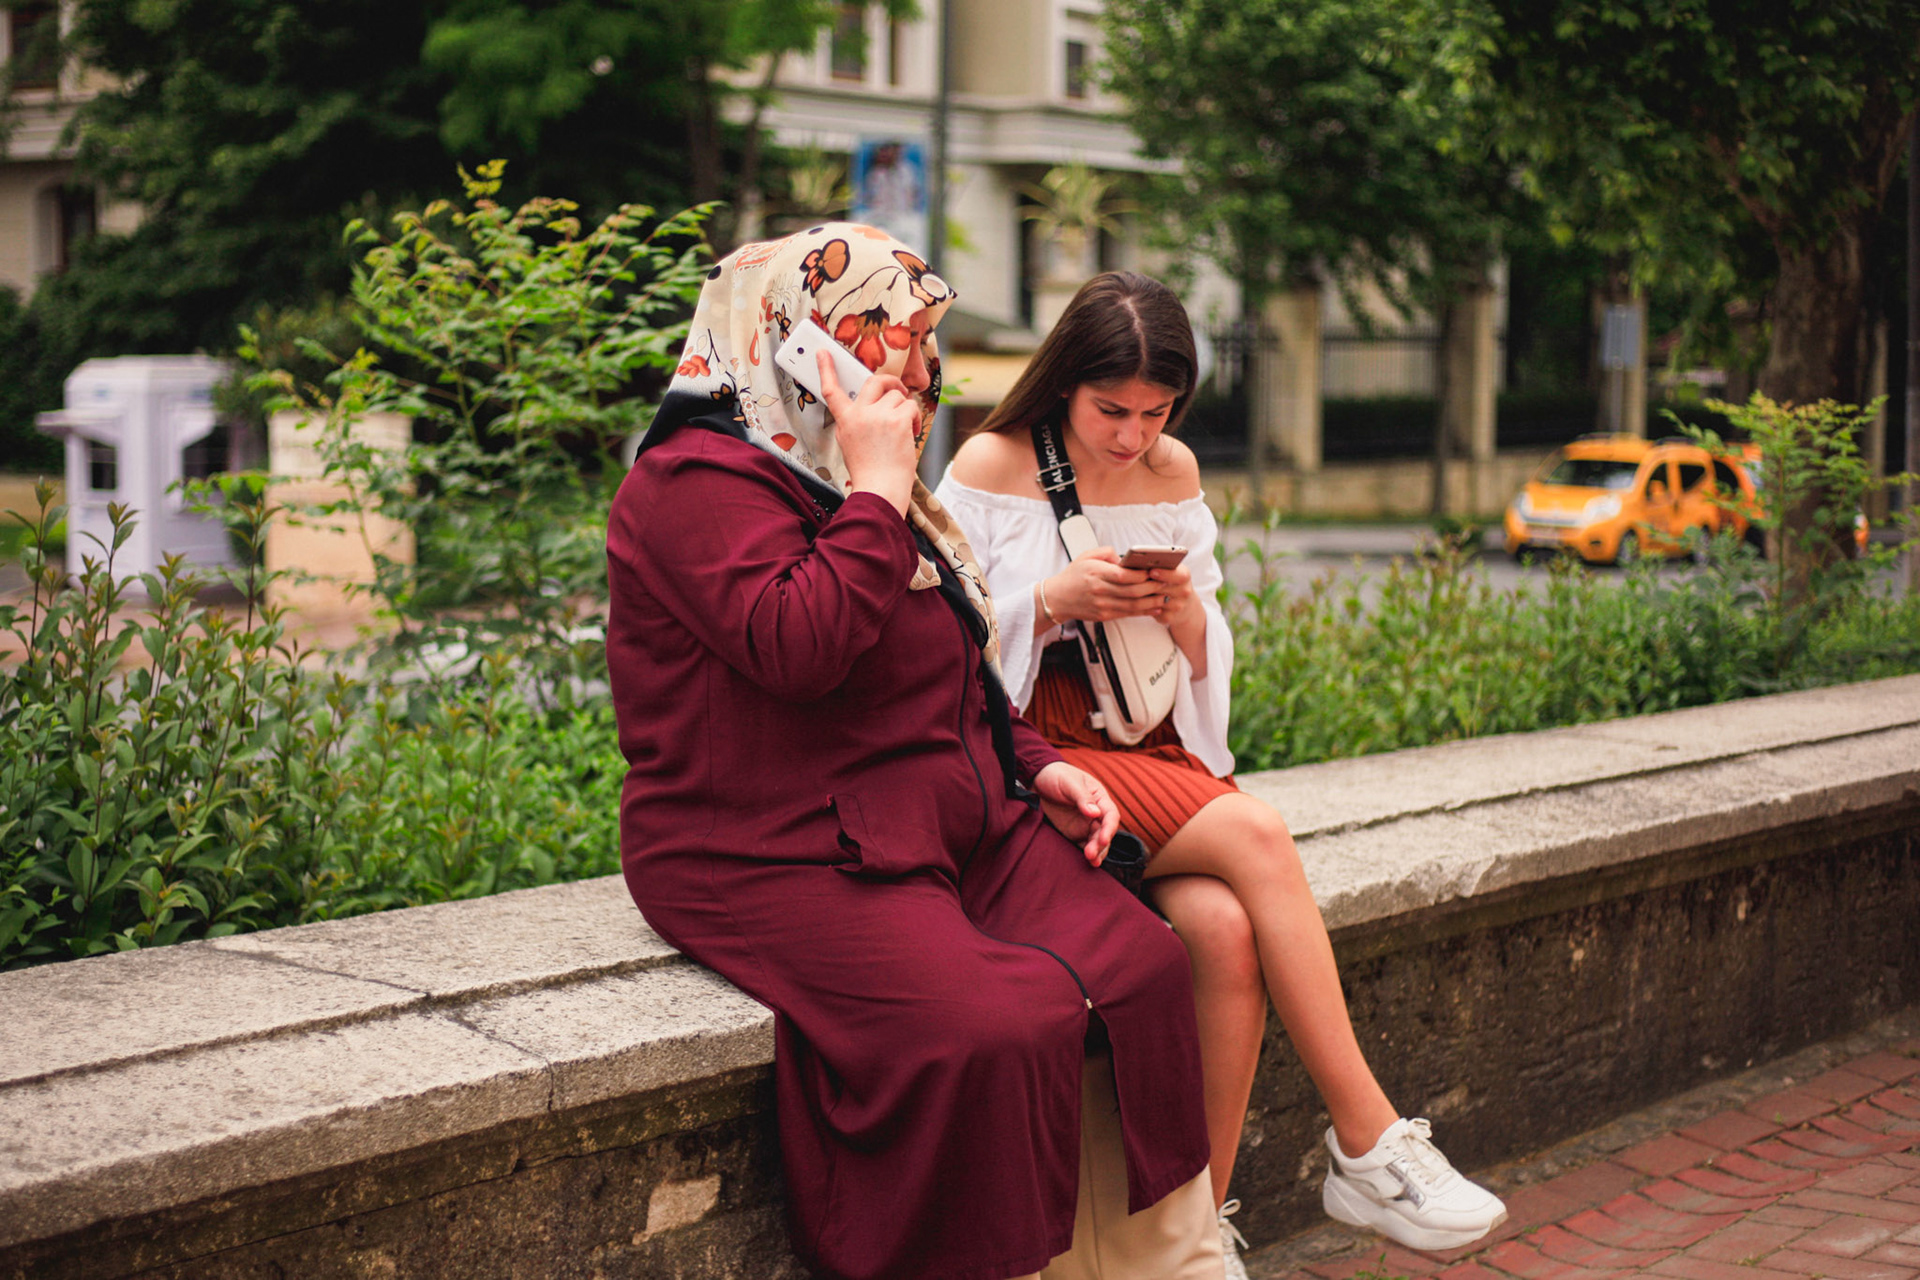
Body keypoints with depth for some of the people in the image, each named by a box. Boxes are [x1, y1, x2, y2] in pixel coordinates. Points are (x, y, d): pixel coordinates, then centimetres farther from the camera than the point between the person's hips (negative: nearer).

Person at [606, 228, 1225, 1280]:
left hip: (957, 826, 9)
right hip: (785, 861, -9)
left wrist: (1038, 766, 15)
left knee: (1140, 966, -10)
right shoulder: (702, 480, -10)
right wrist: (879, 491, -17)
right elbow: (799, 648, -27)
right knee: (997, 1028, -29)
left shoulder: (848, 482, 21)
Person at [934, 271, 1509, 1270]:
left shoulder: (1174, 474, 12)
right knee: (1255, 835, -28)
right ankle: (1368, 1147, -21)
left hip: (1152, 750, 5)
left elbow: (1206, 663, 15)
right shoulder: (992, 465, -3)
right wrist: (1053, 601, -18)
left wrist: (1184, 613, -8)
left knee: (1226, 932, -27)